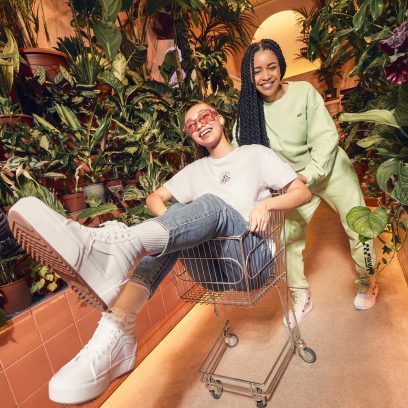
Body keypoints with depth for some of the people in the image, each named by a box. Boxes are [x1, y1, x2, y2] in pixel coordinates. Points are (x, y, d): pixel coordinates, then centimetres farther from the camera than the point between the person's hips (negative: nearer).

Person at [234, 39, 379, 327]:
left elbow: (327, 137, -19)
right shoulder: (249, 110, -11)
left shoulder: (303, 91, -17)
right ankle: (300, 297, 24)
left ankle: (368, 281, 36)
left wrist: (309, 174, -30)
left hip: (330, 169, -1)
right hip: (294, 180, 2)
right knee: (290, 236, 2)